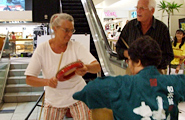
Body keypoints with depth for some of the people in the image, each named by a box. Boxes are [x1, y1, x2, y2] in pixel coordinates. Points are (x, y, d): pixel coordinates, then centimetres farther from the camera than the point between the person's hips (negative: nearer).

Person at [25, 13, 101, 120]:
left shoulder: (76, 46, -10)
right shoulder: (42, 49, -11)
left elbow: (97, 67, -18)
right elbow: (29, 79, -13)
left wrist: (86, 68, -41)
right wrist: (47, 82, -33)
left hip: (77, 95, 0)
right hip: (54, 100, 1)